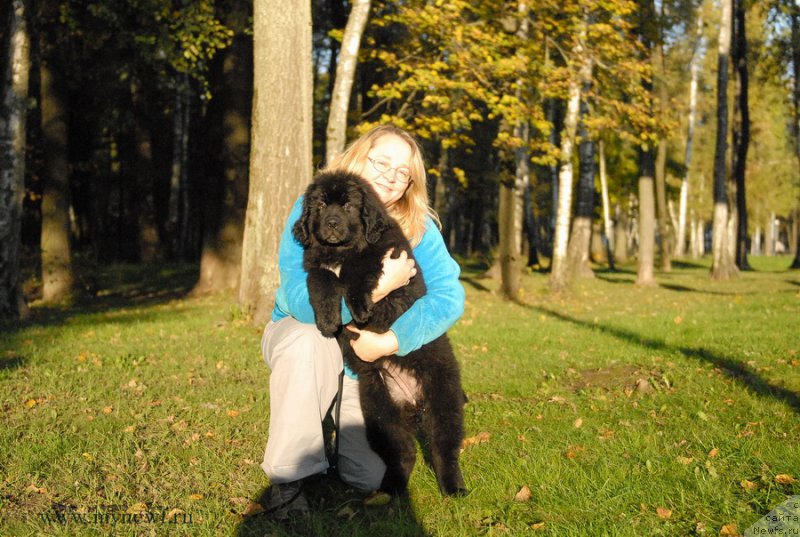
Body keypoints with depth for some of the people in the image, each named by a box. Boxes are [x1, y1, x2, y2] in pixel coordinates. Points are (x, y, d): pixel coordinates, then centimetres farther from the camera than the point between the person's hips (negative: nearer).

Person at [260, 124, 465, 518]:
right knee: (308, 339, -39)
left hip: (366, 366, 2)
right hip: (298, 337, -2)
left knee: (371, 478, -5)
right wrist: (382, 284, -39)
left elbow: (449, 296, -26)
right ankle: (289, 477, -22)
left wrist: (389, 342, -37)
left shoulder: (417, 227, -14)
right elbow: (301, 300, -33)